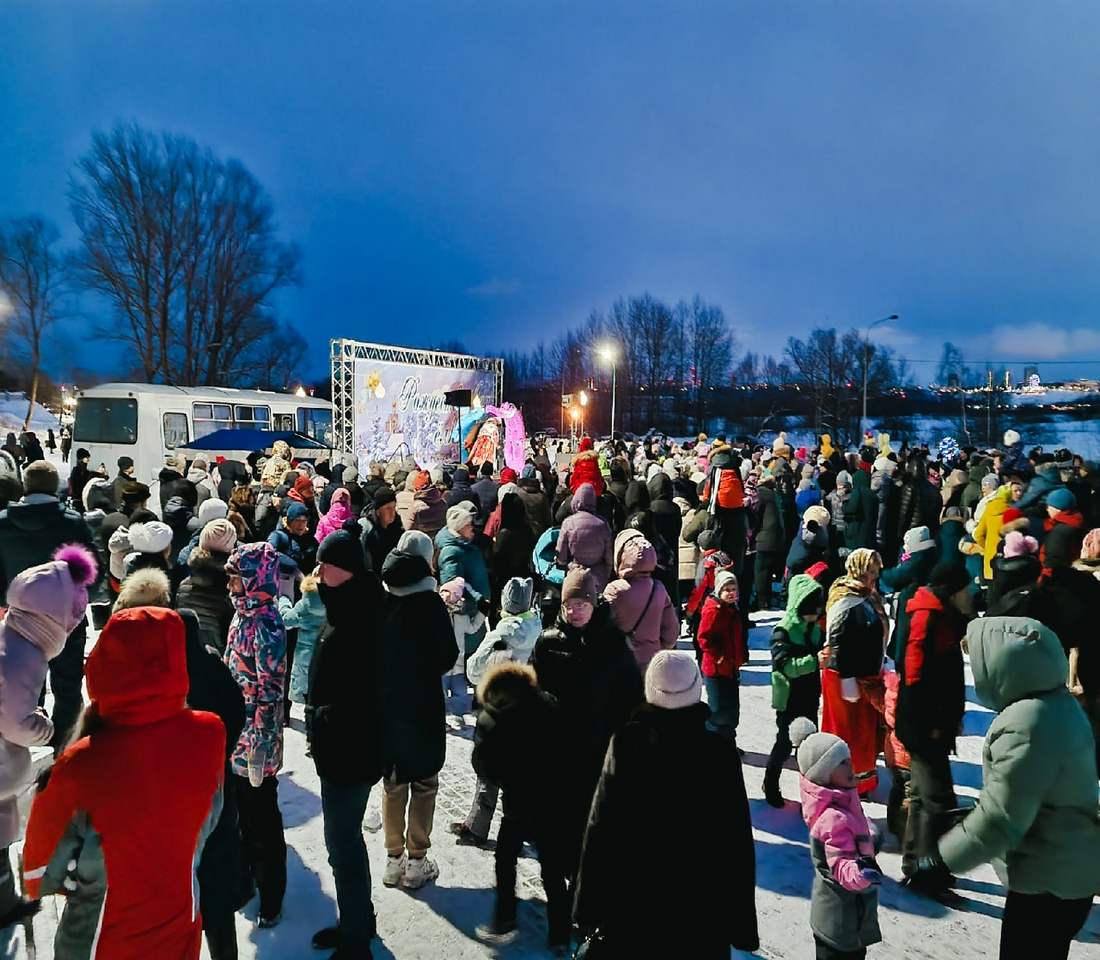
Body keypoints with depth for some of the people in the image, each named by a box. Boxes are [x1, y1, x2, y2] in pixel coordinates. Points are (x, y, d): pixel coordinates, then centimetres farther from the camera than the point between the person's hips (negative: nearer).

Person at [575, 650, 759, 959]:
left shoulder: (626, 742, -15)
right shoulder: (720, 751, -14)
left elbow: (600, 827, -11)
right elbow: (738, 844, -9)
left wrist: (590, 905, 0)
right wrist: (741, 921, 0)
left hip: (631, 899, 0)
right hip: (701, 902, 0)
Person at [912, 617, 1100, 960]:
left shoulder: (1025, 727, -31)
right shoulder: (1058, 703, -1)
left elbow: (999, 819, -26)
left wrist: (942, 859, -15)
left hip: (1048, 879, -9)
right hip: (1070, 870, 9)